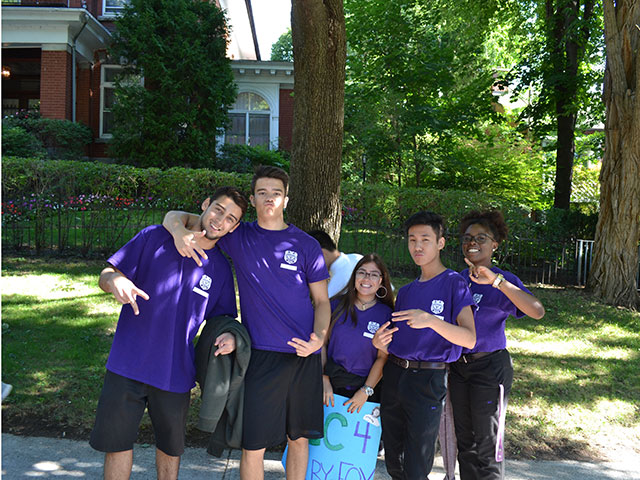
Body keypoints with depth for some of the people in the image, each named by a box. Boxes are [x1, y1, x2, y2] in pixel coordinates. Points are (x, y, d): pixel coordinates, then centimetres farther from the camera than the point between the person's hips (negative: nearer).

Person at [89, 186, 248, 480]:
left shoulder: (221, 269, 2)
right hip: (127, 364, -1)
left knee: (170, 446, 17)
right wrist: (115, 281, -25)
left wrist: (228, 335, -13)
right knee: (116, 441, 10)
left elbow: (223, 316, 10)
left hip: (175, 371, 2)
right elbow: (107, 274, -1)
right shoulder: (154, 238, -3)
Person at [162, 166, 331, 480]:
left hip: (305, 356, 2)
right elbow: (175, 215, 7)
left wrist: (319, 337, -12)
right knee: (253, 445, 1)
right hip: (260, 355, -1)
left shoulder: (306, 245, 5)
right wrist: (179, 232, -17)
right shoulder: (238, 237, 4)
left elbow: (322, 301, 7)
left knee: (299, 438, 14)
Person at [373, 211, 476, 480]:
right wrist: (379, 342, -5)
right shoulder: (406, 291, 15)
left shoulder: (454, 283, -4)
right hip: (393, 376, 6)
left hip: (426, 379, -6)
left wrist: (430, 320, -28)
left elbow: (469, 338, -15)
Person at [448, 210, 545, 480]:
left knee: (487, 447, 3)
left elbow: (537, 312, -29)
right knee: (465, 442, 16)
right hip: (459, 365, 6)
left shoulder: (503, 280, -11)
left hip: (490, 367, -5)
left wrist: (497, 281, -37)